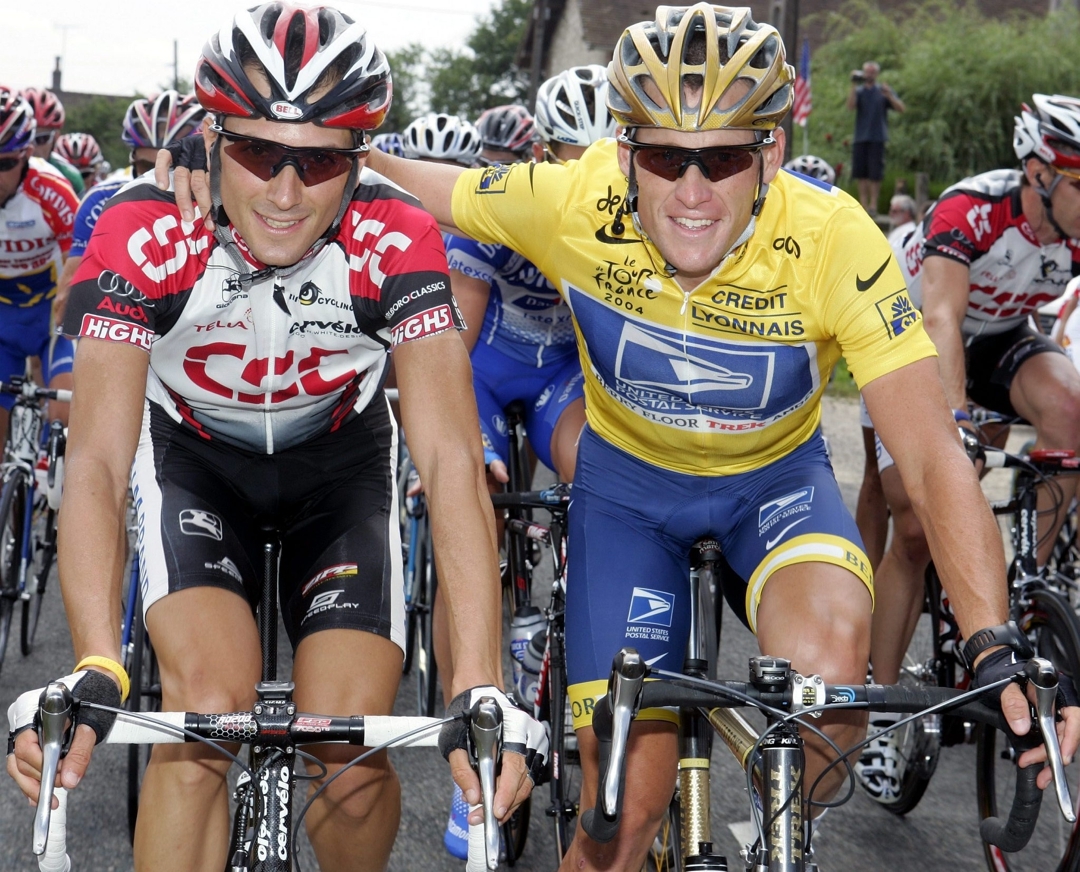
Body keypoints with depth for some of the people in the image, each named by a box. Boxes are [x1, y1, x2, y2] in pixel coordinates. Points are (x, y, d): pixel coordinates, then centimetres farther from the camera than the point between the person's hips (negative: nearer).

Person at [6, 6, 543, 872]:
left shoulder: (396, 240, -32)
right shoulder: (145, 233, -32)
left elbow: (452, 459, -38)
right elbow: (98, 460, -38)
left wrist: (480, 696, -49)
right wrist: (92, 677, -53)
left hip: (339, 464, 0)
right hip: (194, 458, 0)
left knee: (352, 758, -12)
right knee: (207, 709, -25)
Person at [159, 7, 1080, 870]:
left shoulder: (833, 240, -31)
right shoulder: (576, 203, -27)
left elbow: (933, 458, -32)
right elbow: (416, 187, -8)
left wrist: (997, 655, -41)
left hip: (775, 478, 0)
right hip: (628, 479, 1)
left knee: (826, 667, -32)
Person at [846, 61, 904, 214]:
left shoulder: (884, 90, 7)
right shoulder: (859, 91, 10)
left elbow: (901, 108, -1)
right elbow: (851, 106, -8)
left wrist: (889, 96, -17)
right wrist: (854, 86, -11)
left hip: (877, 138, -2)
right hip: (860, 137, 2)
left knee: (875, 174, -3)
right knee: (860, 173, 2)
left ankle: (873, 205, 1)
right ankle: (863, 204, 8)